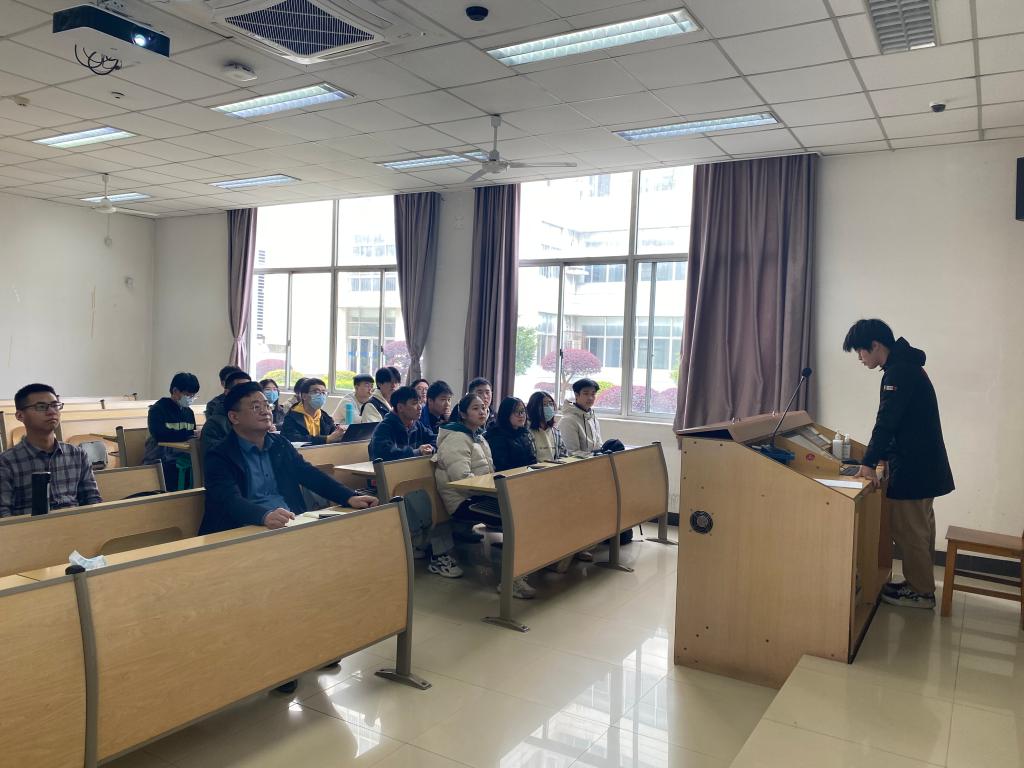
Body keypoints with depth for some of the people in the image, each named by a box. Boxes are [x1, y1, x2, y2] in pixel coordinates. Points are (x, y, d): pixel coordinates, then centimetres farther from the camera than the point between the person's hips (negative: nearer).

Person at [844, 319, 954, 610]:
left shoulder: (898, 372, -19)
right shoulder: (907, 367, 13)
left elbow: (886, 422, -24)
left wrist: (869, 462, -20)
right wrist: (883, 456, 16)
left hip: (913, 467, -10)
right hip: (924, 464, 10)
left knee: (908, 529, -1)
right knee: (920, 527, 17)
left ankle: (921, 591, 9)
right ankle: (920, 583, 28)